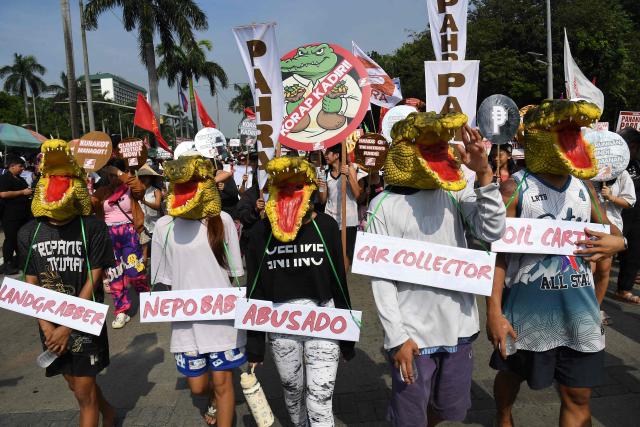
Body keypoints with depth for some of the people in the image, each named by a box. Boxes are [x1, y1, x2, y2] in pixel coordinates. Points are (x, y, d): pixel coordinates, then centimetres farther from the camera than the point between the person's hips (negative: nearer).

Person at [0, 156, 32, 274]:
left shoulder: (21, 179, 17)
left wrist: (30, 192, 9)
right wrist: (23, 192, -18)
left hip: (23, 214, 9)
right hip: (10, 215, -9)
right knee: (10, 239, -5)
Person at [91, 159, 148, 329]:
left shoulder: (130, 188, 0)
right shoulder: (102, 191, 9)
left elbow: (140, 189, -23)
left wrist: (121, 175, -23)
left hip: (129, 233, -3)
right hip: (109, 235, 4)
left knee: (134, 271, -6)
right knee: (114, 273, 6)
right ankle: (121, 311, 15)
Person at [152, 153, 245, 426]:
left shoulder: (222, 220, -6)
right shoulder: (164, 226, -3)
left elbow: (236, 271, 2)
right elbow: (164, 278, 6)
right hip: (186, 319, 2)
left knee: (222, 383, 6)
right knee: (198, 386, 13)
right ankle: (216, 399, 48)